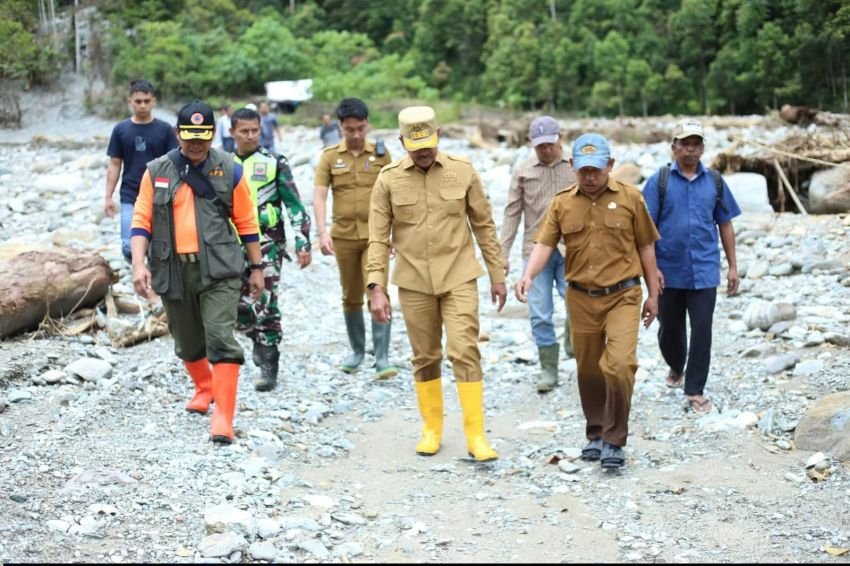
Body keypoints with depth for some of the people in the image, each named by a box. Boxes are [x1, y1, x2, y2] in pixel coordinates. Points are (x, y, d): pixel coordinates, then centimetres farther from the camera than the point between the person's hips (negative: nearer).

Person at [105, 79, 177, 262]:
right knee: (129, 248, -10)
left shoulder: (164, 129, 0)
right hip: (130, 198, 0)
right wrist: (108, 197, 1)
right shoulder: (120, 130, 4)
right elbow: (114, 165, 7)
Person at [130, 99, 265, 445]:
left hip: (218, 271, -2)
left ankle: (223, 417, -11)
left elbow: (247, 222, 8)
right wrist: (139, 264, -10)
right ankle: (204, 388, 44)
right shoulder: (157, 172, 5)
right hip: (173, 271, 3)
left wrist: (256, 267, 9)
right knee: (188, 343, 16)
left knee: (221, 339, -13)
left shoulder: (229, 171, 2)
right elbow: (141, 221, 3)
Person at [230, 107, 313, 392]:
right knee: (238, 306, 6)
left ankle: (269, 365, -1)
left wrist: (302, 243, -6)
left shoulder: (274, 163, 1)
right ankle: (259, 340, 34)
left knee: (265, 305, -9)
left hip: (266, 242, -4)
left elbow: (294, 205, 1)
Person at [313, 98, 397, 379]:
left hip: (375, 234, -1)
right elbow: (319, 196, -5)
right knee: (351, 297, 12)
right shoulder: (330, 156, 1)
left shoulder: (380, 153, 2)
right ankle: (357, 350, 28)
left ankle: (382, 358, -8)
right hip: (344, 236, 1)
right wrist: (322, 232, -17)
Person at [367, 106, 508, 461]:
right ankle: (431, 428, 25)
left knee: (464, 352, -8)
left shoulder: (463, 172, -2)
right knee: (425, 357, 10)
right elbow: (379, 238, -1)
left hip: (459, 278, -1)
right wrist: (377, 288, -9)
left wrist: (497, 275, 7)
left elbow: (484, 226, 6)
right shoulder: (389, 179, -2)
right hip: (413, 282, 1)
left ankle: (476, 434, -2)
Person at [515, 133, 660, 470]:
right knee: (588, 371, 12)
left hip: (623, 296, -2)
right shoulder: (562, 204, 3)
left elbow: (645, 247, 5)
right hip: (581, 298, 3)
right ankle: (596, 434, 30)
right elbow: (544, 243, -5)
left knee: (619, 365, -16)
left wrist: (653, 294, 7)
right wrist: (528, 276, -24)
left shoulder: (630, 198, -1)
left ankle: (614, 441, -2)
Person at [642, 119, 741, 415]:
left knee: (702, 331, -3)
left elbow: (725, 225, 9)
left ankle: (695, 391, 7)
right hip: (668, 271, 0)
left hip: (704, 271, 1)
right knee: (669, 329, 14)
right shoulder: (659, 181, -3)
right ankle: (676, 368, 42)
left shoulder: (715, 182, 4)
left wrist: (733, 267, 6)